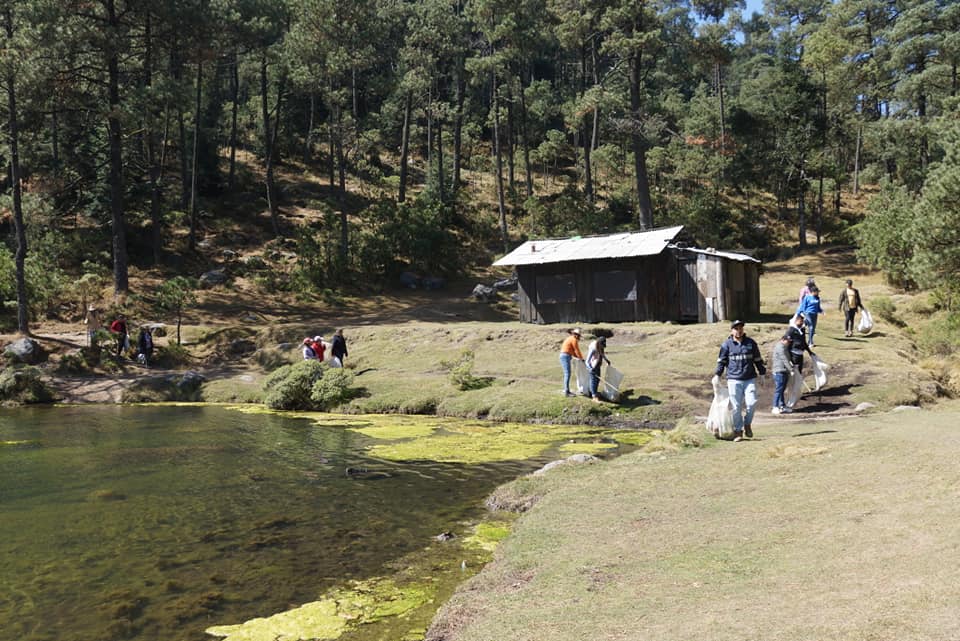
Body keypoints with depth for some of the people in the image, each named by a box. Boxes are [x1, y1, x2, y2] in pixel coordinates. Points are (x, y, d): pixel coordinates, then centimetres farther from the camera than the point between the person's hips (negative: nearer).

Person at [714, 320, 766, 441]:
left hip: (750, 379, 2)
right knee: (736, 406, 0)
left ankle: (747, 424, 14)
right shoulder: (726, 344, 3)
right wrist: (717, 375, -1)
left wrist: (763, 372, 15)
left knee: (752, 403, -11)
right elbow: (721, 361, 7)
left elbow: (758, 359, 17)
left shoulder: (751, 343, 10)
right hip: (734, 380, -1)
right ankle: (738, 431, 11)